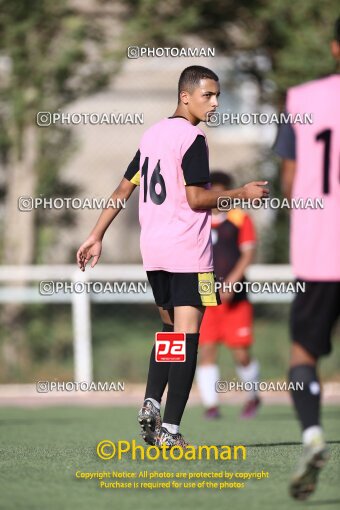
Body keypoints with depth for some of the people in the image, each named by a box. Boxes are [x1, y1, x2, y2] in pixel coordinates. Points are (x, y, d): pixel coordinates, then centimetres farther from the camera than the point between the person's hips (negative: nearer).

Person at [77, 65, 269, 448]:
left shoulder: (152, 134, 13)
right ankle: (170, 428, -10)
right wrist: (243, 193, -6)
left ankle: (150, 403, 5)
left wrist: (97, 236, 20)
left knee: (169, 329, 21)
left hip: (152, 251, 8)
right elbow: (196, 199, -17)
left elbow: (123, 189, 16)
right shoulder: (192, 138, -11)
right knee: (187, 337, -5)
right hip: (188, 251, -8)